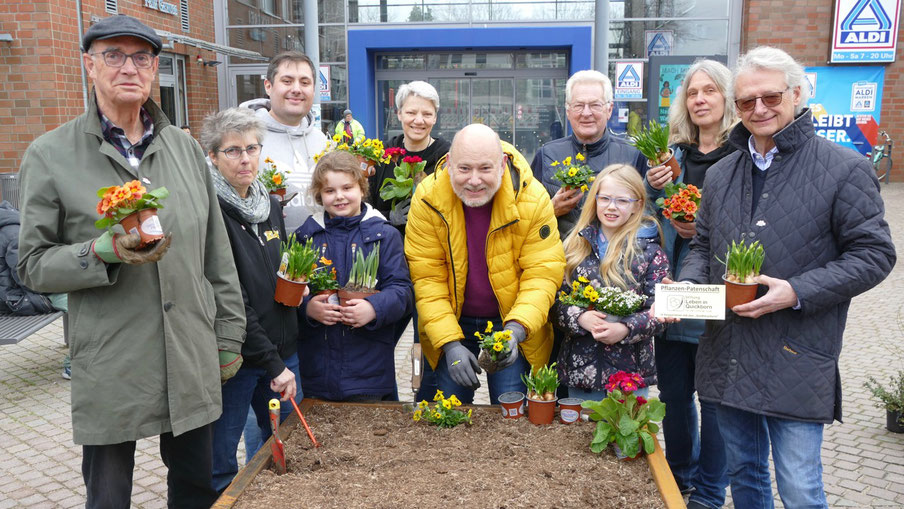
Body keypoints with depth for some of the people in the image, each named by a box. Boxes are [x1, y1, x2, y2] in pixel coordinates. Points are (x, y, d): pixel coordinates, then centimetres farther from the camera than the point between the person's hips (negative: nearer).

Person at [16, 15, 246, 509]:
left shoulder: (185, 147, 7)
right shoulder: (50, 155, -3)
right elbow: (33, 264, -2)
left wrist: (229, 335, 9)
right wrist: (103, 252, -20)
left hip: (193, 360, 3)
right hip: (109, 369, -3)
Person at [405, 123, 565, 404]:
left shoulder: (533, 198, -17)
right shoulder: (428, 199, -14)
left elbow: (543, 273, -14)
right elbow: (427, 277, -13)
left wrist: (516, 328, -29)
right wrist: (449, 343, -20)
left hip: (513, 322, -1)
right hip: (451, 322, 1)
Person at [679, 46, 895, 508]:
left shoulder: (844, 169, -6)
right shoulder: (720, 174, 11)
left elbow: (873, 253, -7)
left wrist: (797, 292, -19)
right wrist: (687, 285, -2)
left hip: (796, 363, -5)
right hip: (726, 361, 5)